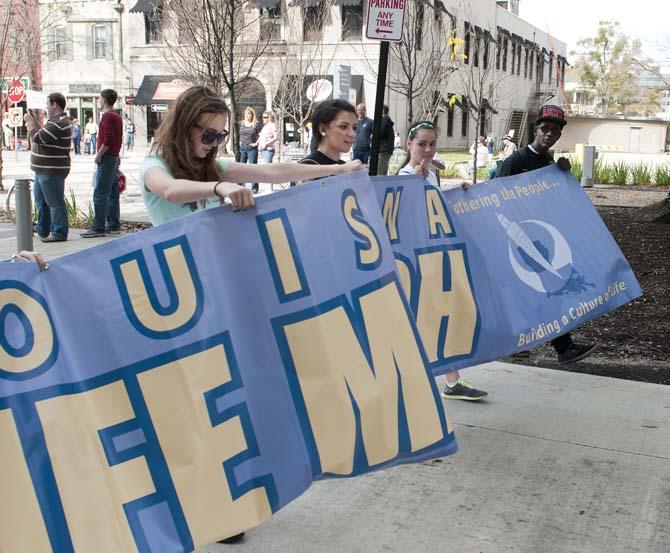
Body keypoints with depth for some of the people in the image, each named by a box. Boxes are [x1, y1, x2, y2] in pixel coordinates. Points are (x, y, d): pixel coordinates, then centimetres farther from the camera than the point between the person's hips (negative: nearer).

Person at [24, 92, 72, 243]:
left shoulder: (59, 123, -20)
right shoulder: (57, 120, 16)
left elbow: (38, 138, -22)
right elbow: (42, 136, 21)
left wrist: (30, 122, -7)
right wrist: (34, 121, 14)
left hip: (52, 172, -11)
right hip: (44, 170, 11)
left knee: (55, 203, -4)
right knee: (40, 200, 21)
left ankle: (59, 233, 2)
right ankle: (42, 230, 32)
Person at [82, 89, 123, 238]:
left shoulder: (107, 116, -12)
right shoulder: (117, 116, 17)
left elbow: (108, 139, -22)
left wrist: (98, 156, -15)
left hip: (107, 159, -10)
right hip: (115, 157, 10)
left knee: (100, 194, -9)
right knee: (112, 193, 11)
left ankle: (98, 228, -10)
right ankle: (114, 225, 15)